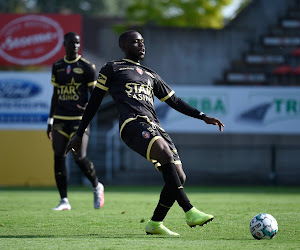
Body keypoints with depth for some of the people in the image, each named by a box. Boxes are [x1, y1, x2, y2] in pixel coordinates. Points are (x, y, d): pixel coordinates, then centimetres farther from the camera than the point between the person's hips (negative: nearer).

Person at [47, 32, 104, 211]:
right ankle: (64, 201, 4)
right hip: (60, 119, 4)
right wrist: (50, 121, 17)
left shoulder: (87, 67, 0)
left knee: (80, 157, -14)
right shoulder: (57, 67, 12)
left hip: (79, 119, -4)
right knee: (59, 158, -2)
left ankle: (97, 186, 14)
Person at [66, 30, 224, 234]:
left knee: (179, 177, -6)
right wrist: (79, 135, 12)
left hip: (155, 126, 7)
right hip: (133, 123, -7)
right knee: (166, 155, -32)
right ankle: (190, 212, -37)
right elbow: (94, 102, 15)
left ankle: (155, 224, 10)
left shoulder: (151, 76, 32)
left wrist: (202, 116, 21)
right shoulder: (112, 69, 16)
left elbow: (174, 101, 32)